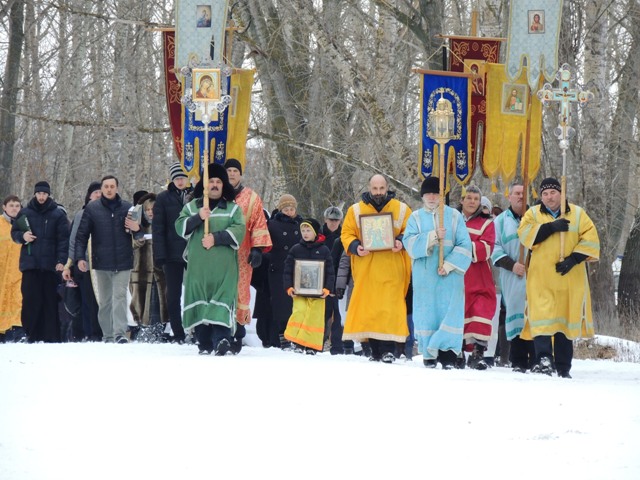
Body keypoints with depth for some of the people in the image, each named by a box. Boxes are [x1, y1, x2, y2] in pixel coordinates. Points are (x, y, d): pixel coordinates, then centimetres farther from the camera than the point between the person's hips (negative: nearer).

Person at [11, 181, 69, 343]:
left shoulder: (58, 214, 3)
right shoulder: (25, 213, 10)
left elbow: (63, 239, -1)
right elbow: (14, 232, 18)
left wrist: (61, 260, -11)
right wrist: (22, 236, -5)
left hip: (51, 265, -2)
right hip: (30, 263, 2)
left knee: (50, 301, -1)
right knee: (30, 300, -4)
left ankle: (51, 336, 2)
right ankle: (32, 335, 0)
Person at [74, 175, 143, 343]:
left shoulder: (127, 208, 6)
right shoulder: (91, 209, 4)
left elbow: (140, 235, 15)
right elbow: (81, 235, 5)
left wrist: (137, 229, -9)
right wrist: (80, 257, -5)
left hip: (123, 263, -1)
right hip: (101, 263, 1)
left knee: (120, 296, -11)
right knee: (104, 300, 6)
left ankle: (120, 333, -16)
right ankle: (107, 335, 11)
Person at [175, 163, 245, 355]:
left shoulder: (233, 208, 12)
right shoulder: (191, 207, 17)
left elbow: (239, 231, -2)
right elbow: (180, 227, 4)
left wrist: (217, 238, -13)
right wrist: (198, 218, -12)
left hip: (224, 265, -2)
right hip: (197, 264, 2)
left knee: (222, 301, -14)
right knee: (199, 302, -1)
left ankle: (222, 337, -25)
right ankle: (204, 344, 3)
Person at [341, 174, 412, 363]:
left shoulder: (401, 209, 9)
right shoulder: (356, 210, 11)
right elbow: (346, 234, 11)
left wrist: (401, 242, -11)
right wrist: (355, 247, -9)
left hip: (391, 269, -2)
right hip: (366, 269, 2)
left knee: (390, 307, -11)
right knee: (368, 308, 0)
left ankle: (390, 349, -12)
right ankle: (375, 349, 5)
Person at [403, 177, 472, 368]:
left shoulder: (454, 216, 6)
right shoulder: (416, 217, 11)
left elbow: (464, 245, -2)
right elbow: (409, 242, -4)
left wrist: (449, 265, -12)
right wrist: (432, 236, -15)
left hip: (450, 274, -1)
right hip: (424, 274, 1)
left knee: (450, 310, -9)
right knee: (426, 311, 1)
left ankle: (448, 353, -8)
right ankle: (429, 354, 8)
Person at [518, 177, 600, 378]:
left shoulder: (577, 214, 10)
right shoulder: (533, 214, 10)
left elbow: (590, 239, 2)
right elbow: (525, 235, -8)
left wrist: (573, 258, -11)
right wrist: (552, 227, -19)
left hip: (569, 279, 1)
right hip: (541, 278, -1)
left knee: (566, 320, 5)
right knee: (542, 318, -15)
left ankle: (563, 368, 11)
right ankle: (543, 358, -21)